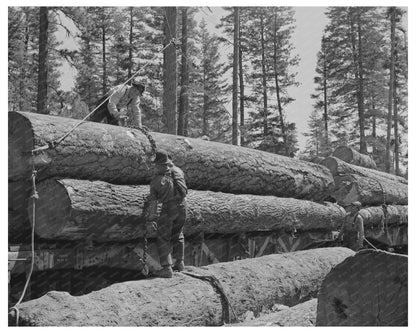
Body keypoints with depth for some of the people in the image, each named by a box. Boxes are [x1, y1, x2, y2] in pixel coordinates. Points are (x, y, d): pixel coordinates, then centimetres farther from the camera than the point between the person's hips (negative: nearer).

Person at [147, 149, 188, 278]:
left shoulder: (156, 179, -6)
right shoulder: (178, 171, 2)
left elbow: (152, 200, -4)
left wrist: (152, 216, 2)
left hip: (168, 209, -4)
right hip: (182, 206, 4)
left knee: (163, 239, 3)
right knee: (178, 235, 21)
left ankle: (167, 268, -3)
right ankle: (179, 262, 25)